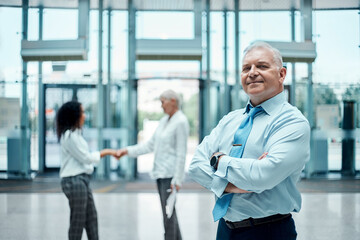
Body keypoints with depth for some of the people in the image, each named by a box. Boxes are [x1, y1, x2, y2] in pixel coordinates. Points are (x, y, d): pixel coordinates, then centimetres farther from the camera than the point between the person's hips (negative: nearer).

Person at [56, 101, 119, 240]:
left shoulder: (75, 133, 15)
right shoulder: (69, 135, -16)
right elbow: (85, 157, -13)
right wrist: (106, 152, -4)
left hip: (82, 180, 10)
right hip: (74, 181, -10)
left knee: (91, 218, 13)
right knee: (78, 221, -1)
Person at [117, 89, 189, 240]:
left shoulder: (181, 122, -11)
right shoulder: (164, 121, 15)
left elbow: (181, 154, -15)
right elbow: (150, 145, 17)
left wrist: (177, 179, -18)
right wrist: (128, 151, 8)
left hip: (170, 174, -8)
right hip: (160, 172, 8)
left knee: (168, 212, -7)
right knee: (168, 211, 12)